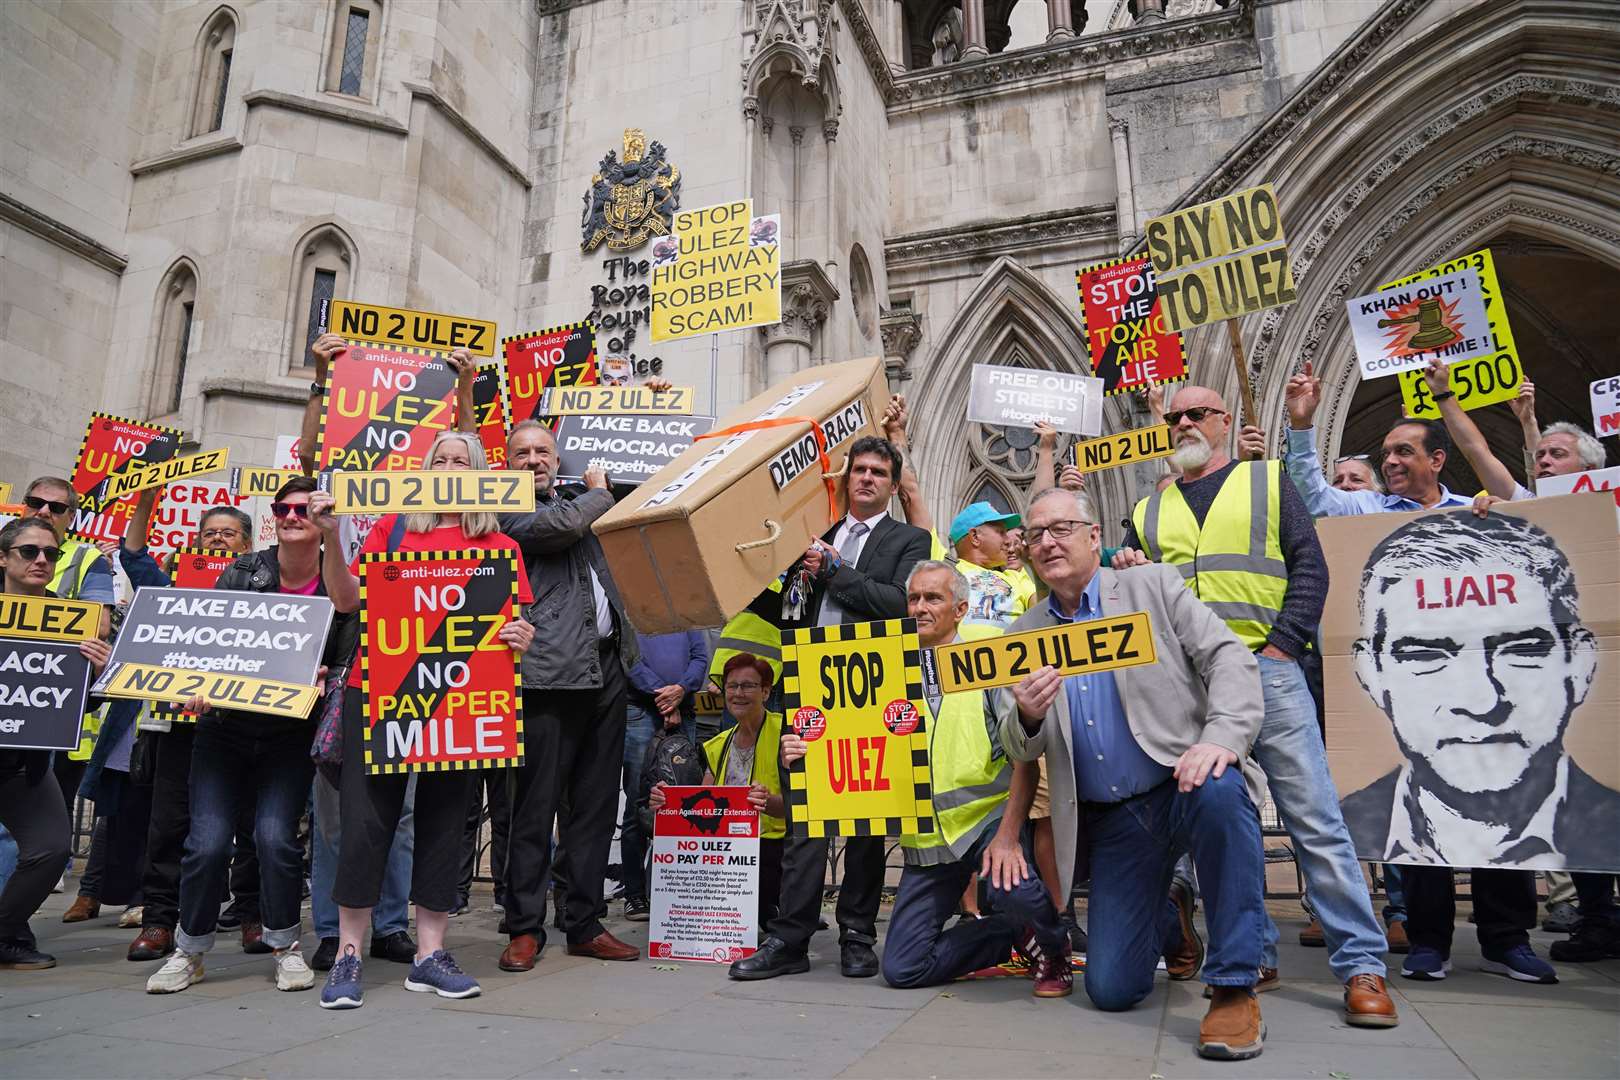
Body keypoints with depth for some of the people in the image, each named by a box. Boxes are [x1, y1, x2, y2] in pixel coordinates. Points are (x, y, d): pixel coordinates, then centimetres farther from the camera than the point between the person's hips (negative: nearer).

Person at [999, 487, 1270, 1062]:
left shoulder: (1154, 587, 1)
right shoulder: (1022, 637, 7)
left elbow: (1230, 657, -8)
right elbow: (1019, 750, 4)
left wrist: (1221, 737, -26)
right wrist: (1028, 716, -21)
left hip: (1183, 782, -2)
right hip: (1110, 820, 3)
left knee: (1220, 793, -39)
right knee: (1111, 988, -1)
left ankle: (1234, 988, -22)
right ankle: (1169, 919, 34)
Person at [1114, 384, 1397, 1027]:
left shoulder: (1267, 480, 12)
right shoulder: (1149, 510, 19)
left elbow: (1309, 566, 3)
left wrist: (1284, 644, -8)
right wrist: (1125, 575, -2)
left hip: (1265, 668, -3)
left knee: (1314, 817, -5)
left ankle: (1361, 964, 3)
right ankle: (1253, 955, 15)